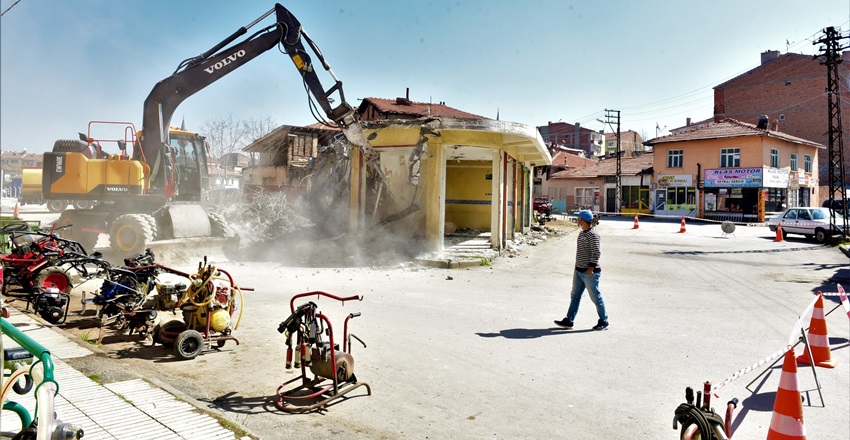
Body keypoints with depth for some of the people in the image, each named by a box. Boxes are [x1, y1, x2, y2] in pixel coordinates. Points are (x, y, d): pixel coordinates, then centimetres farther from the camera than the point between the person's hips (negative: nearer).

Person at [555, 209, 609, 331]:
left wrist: (591, 268, -24)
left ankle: (604, 321, 17)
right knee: (575, 296, 10)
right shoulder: (582, 233, 12)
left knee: (596, 297, 3)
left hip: (590, 272, -9)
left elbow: (596, 253, -21)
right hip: (579, 271, 10)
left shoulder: (593, 235, -17)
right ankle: (569, 320, 14)